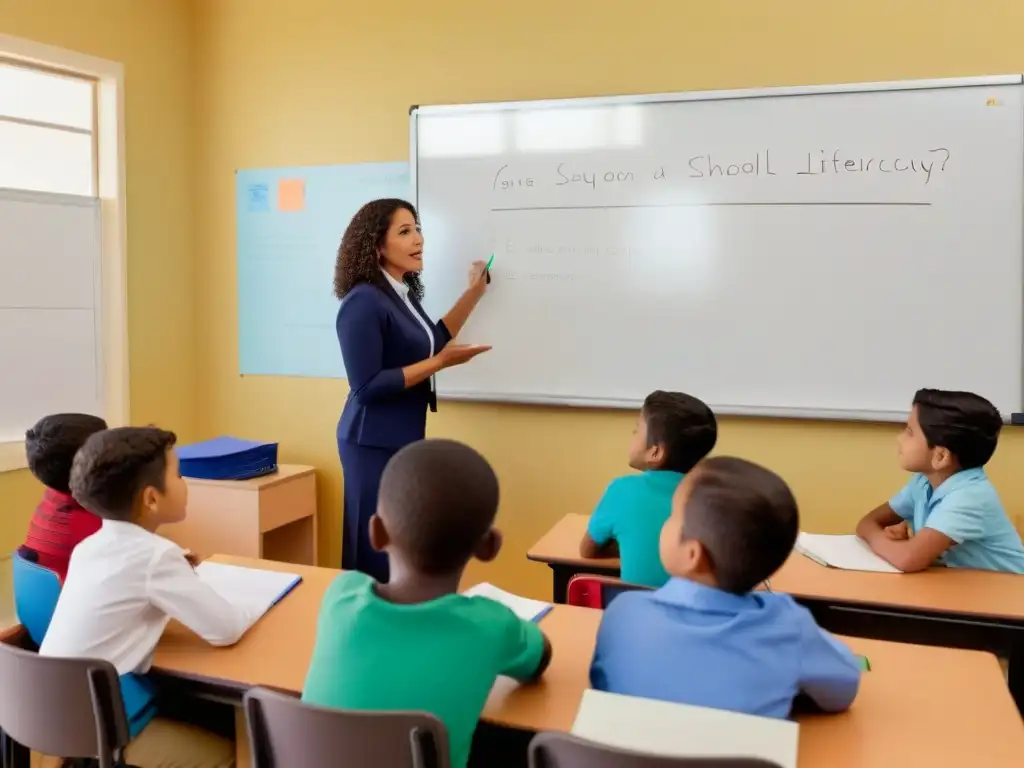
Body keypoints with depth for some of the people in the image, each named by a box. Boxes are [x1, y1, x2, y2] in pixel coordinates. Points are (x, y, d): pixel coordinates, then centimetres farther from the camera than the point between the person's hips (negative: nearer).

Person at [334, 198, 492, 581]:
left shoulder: (404, 294, 7)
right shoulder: (363, 302, -19)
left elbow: (431, 342, 21)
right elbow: (366, 386, -23)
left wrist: (475, 292, 19)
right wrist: (440, 363, -21)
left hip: (406, 438, 9)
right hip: (374, 444, -8)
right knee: (377, 555, 0)